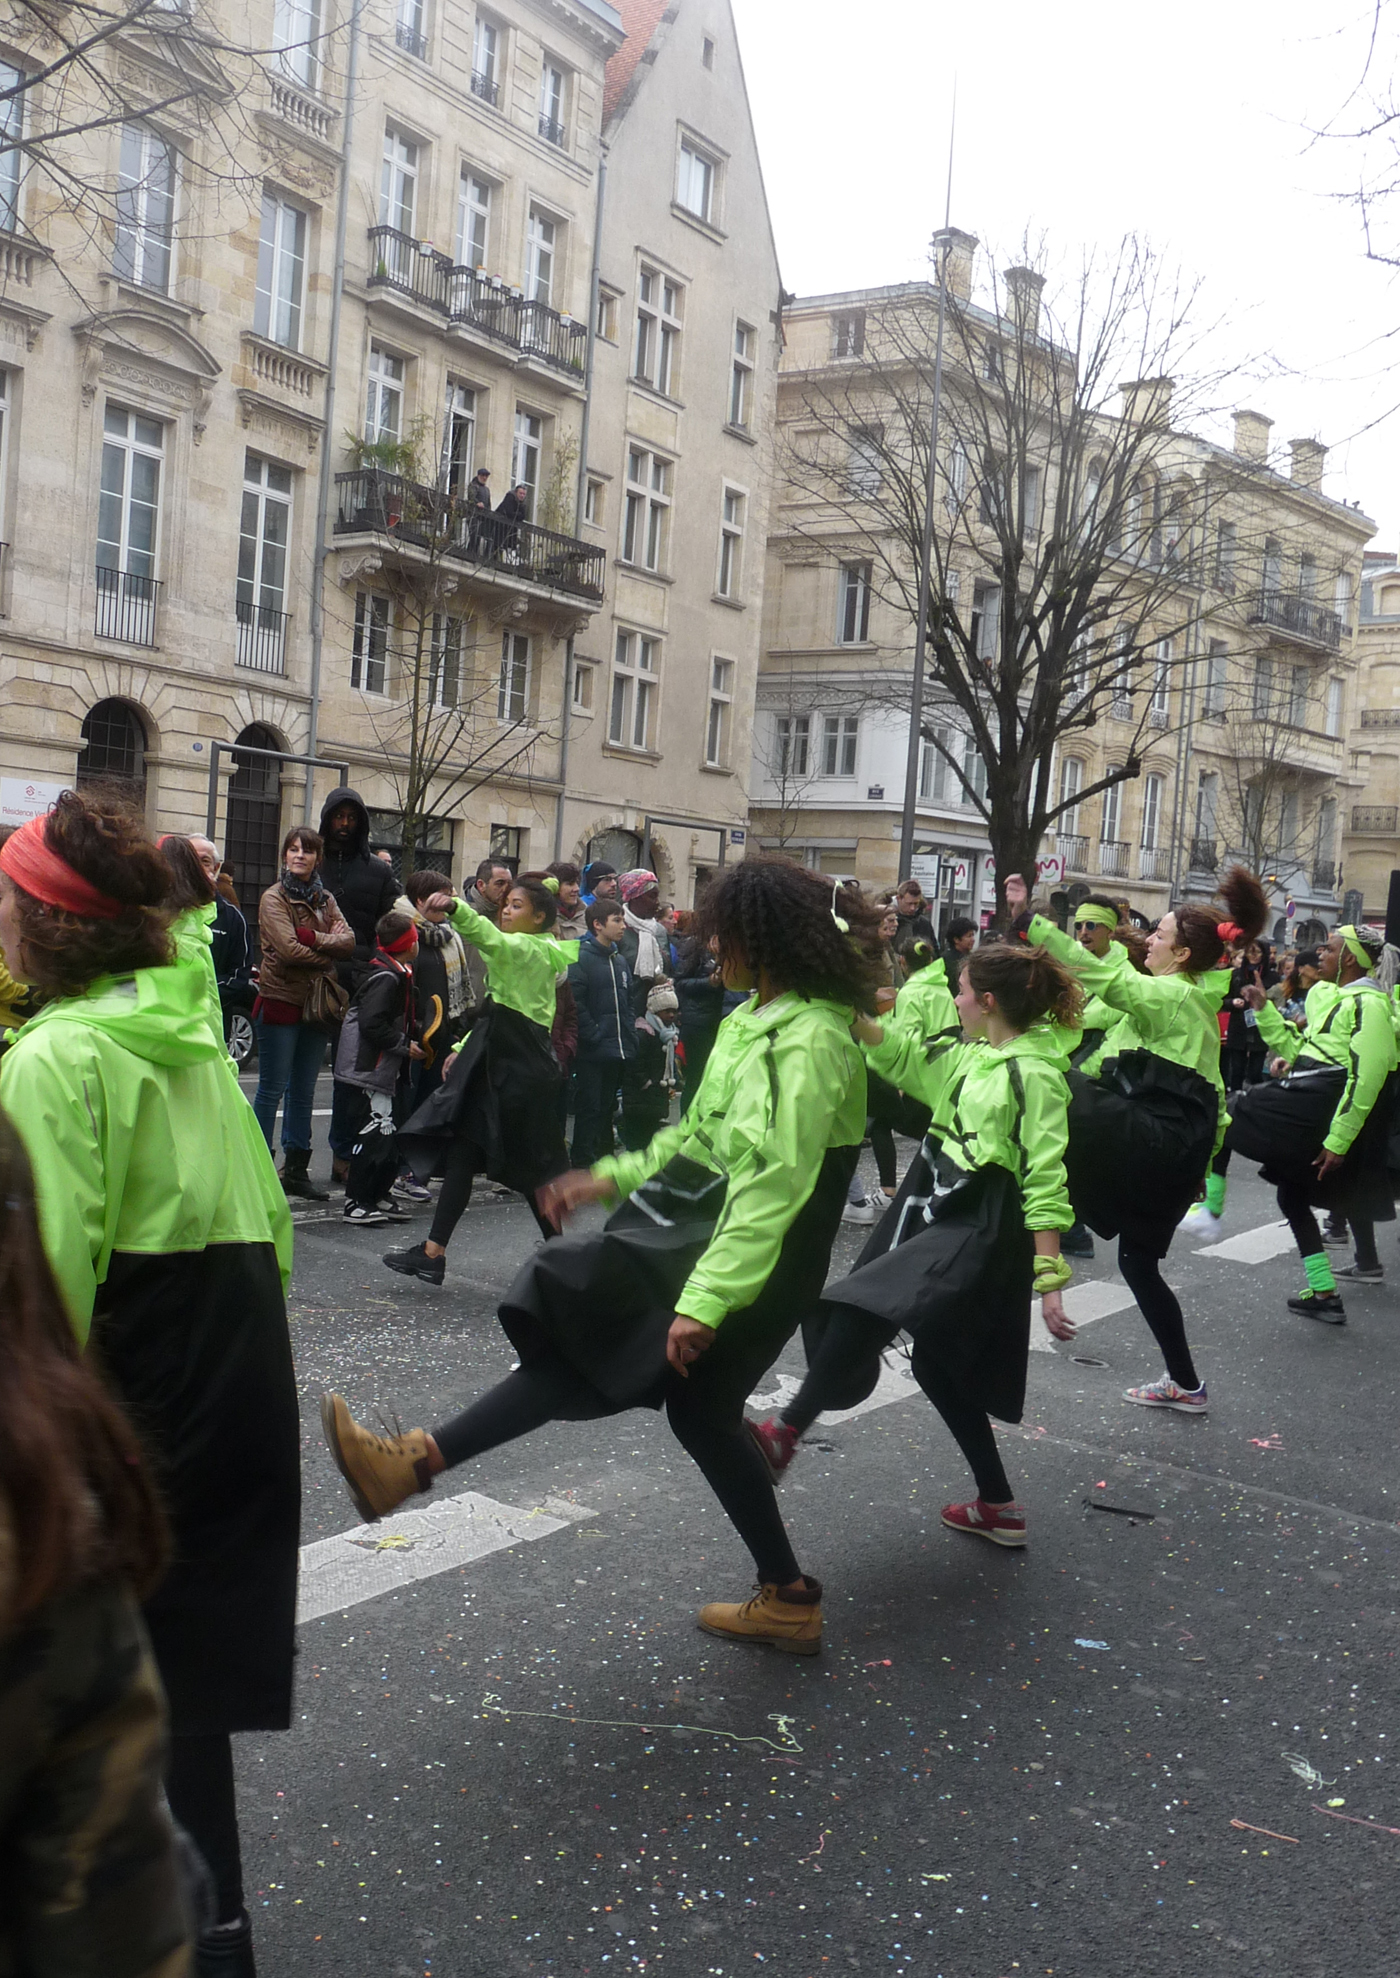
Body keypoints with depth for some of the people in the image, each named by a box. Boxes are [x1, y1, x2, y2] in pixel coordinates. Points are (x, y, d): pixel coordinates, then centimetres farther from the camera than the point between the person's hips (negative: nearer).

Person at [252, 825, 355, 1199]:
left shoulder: (325, 900, 14)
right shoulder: (274, 898, -5)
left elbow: (350, 942, -2)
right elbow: (288, 949, -18)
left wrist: (311, 937, -15)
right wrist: (328, 955, -8)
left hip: (317, 1003, 6)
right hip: (280, 1000, -6)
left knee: (303, 1091, 11)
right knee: (273, 1087, -3)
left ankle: (296, 1169, 19)